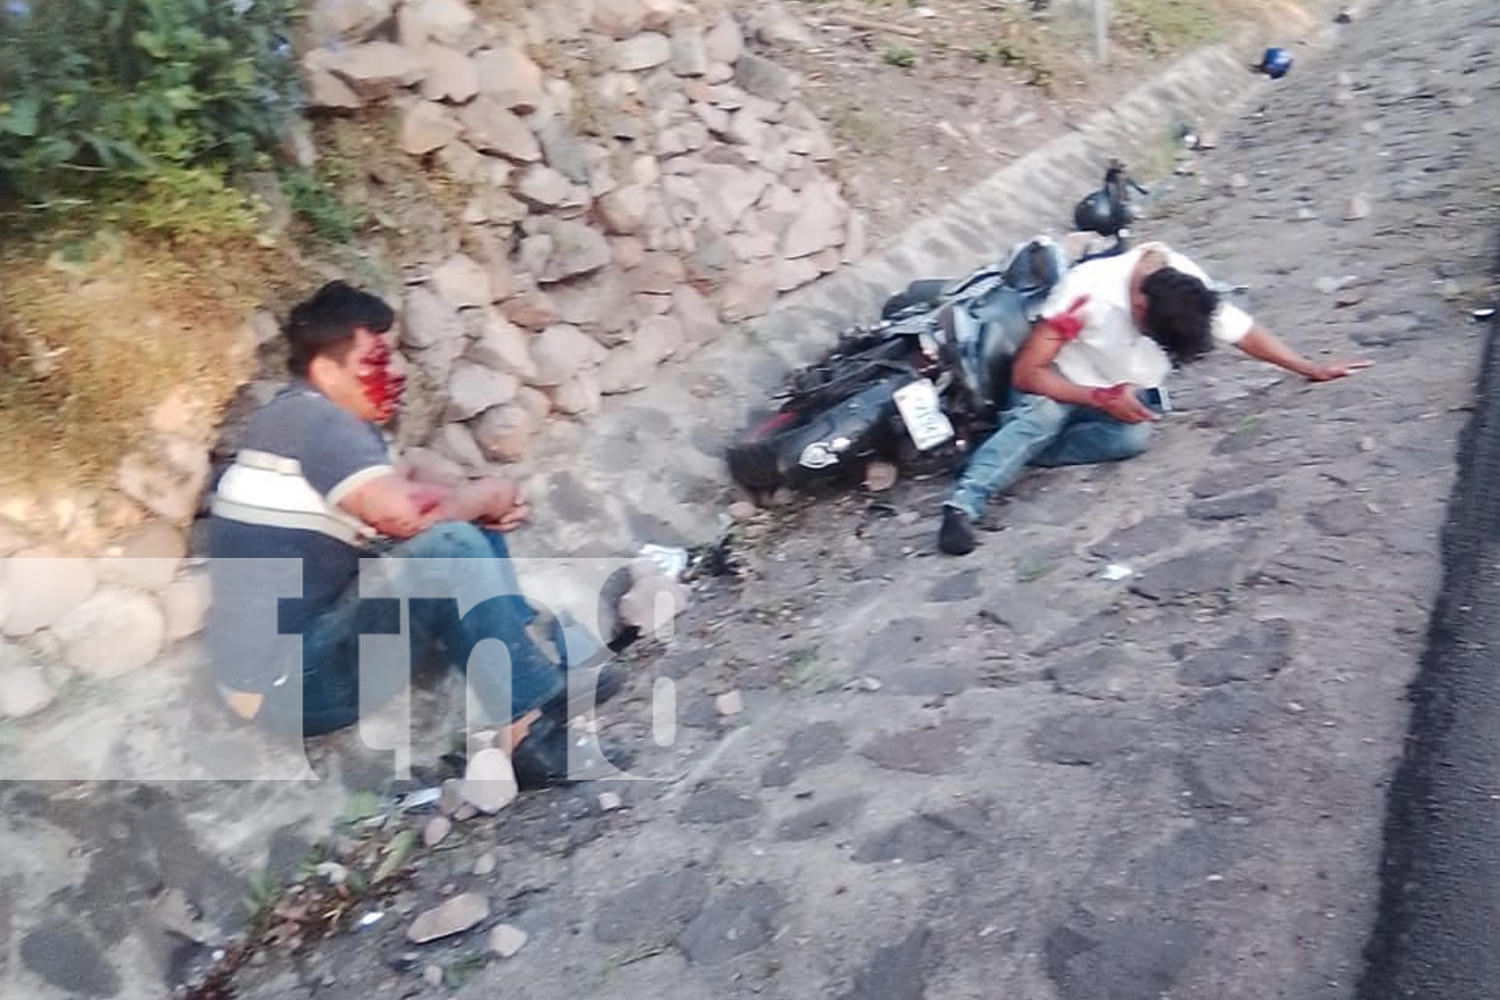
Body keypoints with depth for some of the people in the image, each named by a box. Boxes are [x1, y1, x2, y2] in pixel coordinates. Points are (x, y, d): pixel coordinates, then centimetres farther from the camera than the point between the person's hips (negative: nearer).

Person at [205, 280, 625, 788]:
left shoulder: (343, 423, 13)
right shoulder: (308, 417, -18)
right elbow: (404, 512, -31)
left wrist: (484, 507, -9)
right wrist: (486, 494, -12)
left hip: (315, 647, 10)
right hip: (289, 679, -10)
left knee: (471, 527, 8)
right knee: (450, 547, -28)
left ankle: (541, 666, -1)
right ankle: (532, 729, -23)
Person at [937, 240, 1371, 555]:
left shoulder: (1190, 291, -17)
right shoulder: (1089, 290, -31)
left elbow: (1246, 333, -1)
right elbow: (1026, 372, -29)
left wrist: (1313, 369, 0)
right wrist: (1104, 398, -34)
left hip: (1126, 395, 4)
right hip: (1058, 386, -4)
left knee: (1135, 436, -30)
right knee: (1045, 415, -38)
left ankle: (1010, 452, -25)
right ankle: (963, 503, -45)